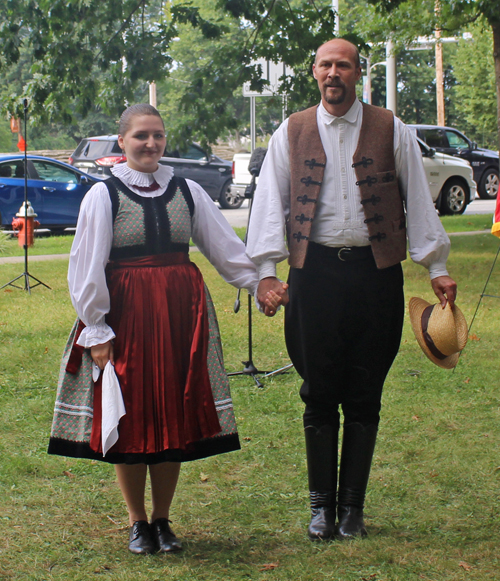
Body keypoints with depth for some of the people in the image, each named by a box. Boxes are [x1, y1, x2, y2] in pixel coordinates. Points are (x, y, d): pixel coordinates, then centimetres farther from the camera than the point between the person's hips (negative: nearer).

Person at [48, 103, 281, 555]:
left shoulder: (187, 192, 7)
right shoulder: (104, 195, -3)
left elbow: (226, 247, 10)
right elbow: (87, 268, -4)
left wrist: (260, 285, 2)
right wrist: (97, 330, -7)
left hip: (183, 310, 3)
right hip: (126, 313, -3)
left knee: (176, 415, 6)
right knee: (130, 418, 3)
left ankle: (163, 520, 21)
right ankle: (138, 522, 19)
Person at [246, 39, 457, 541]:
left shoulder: (390, 131, 6)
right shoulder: (291, 133, 7)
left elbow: (418, 200, 9)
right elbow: (270, 203, 6)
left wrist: (436, 268, 5)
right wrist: (266, 271, -4)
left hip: (376, 273, 0)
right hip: (314, 271, 0)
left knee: (364, 397, 4)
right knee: (320, 395, 3)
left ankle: (352, 505, 15)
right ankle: (321, 504, 15)